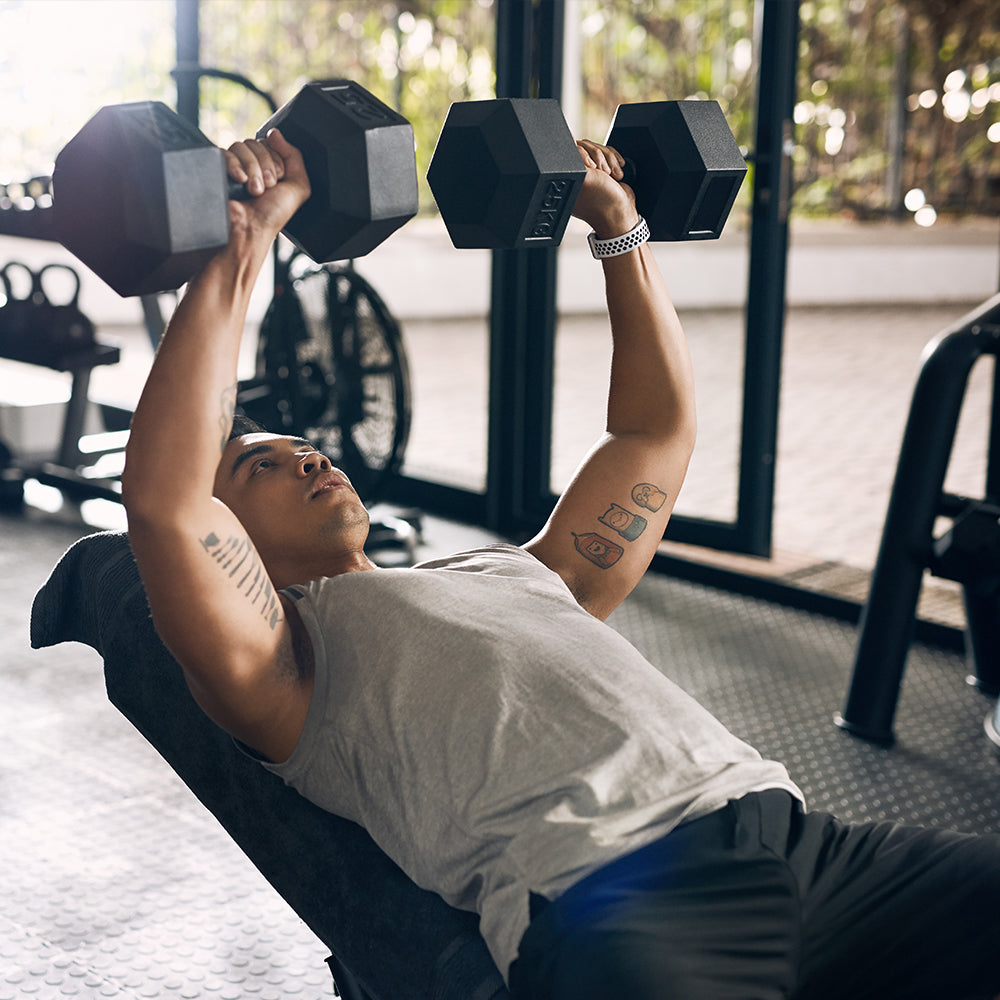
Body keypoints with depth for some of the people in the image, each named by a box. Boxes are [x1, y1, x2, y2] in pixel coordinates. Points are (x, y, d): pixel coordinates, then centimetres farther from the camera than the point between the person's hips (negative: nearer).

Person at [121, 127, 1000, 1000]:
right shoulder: (286, 663, 14)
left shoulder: (516, 572, 33)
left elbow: (657, 431, 38)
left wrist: (620, 230, 35)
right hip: (605, 897, -6)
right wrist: (240, 246, -2)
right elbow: (162, 497, -4)